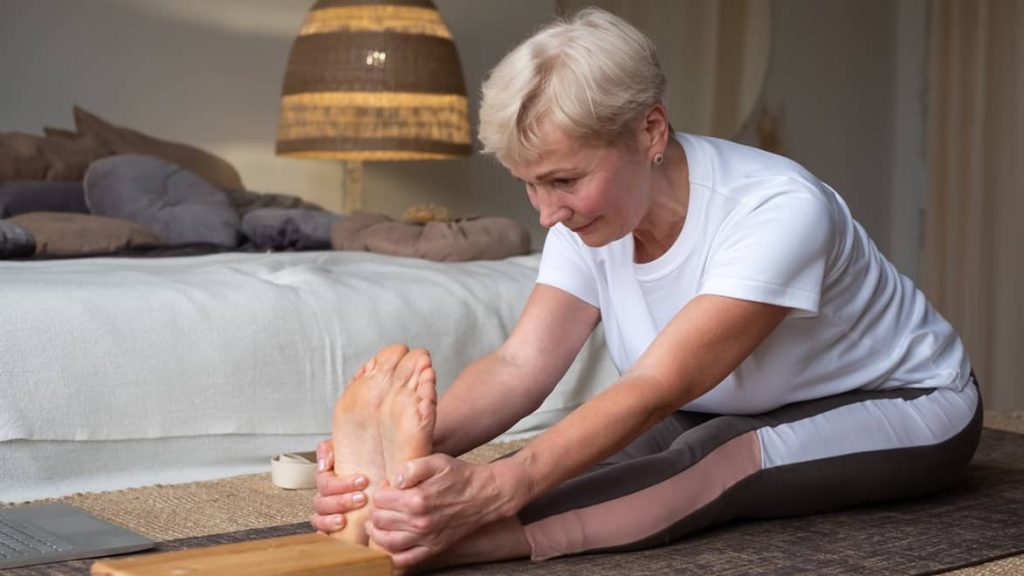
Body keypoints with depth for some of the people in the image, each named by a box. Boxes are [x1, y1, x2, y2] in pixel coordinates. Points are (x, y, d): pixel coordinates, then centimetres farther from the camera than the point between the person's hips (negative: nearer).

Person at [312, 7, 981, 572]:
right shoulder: (589, 219, -13)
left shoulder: (779, 211, -33)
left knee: (716, 460, -38)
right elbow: (521, 364, -27)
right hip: (739, 413, 7)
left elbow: (657, 388, -43)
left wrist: (498, 486, -57)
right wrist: (418, 444, -48)